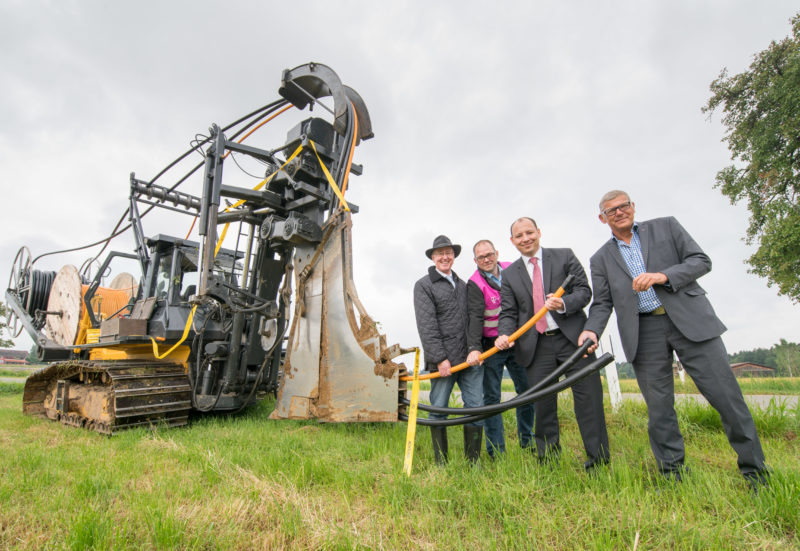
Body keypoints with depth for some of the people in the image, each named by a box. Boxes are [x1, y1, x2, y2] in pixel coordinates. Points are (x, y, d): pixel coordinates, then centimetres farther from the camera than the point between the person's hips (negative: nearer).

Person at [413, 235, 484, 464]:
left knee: (476, 406, 5)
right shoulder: (423, 286, -1)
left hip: (470, 358, 5)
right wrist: (440, 359, -14)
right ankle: (441, 463, 19)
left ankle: (473, 461, 18)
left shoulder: (462, 284, 17)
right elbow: (426, 326, -9)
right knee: (439, 410, 4)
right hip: (443, 360, -5)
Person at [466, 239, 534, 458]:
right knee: (491, 397, 0)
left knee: (526, 390, 12)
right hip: (490, 347, -5)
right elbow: (475, 317, -22)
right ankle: (496, 451, 10)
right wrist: (474, 348, -33)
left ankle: (526, 440, 31)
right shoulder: (474, 284, -11)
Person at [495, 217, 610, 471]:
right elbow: (508, 312, 6)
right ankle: (548, 459, 20)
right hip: (537, 346, 2)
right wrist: (504, 335, -14)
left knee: (588, 398, 1)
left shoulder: (564, 256, 6)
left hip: (572, 338, -1)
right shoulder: (509, 274, 10)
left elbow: (584, 291, 1)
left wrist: (564, 303, -20)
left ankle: (598, 459, 15)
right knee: (542, 404, 6)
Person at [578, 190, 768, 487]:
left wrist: (663, 276, -14)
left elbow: (701, 260, 3)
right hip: (643, 334, 1)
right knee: (658, 408, 4)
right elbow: (602, 303, 7)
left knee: (726, 396, -1)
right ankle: (672, 477, 17)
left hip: (690, 320, -1)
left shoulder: (666, 226, 10)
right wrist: (592, 330, -12)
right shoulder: (601, 259, 11)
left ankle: (755, 473, 17)